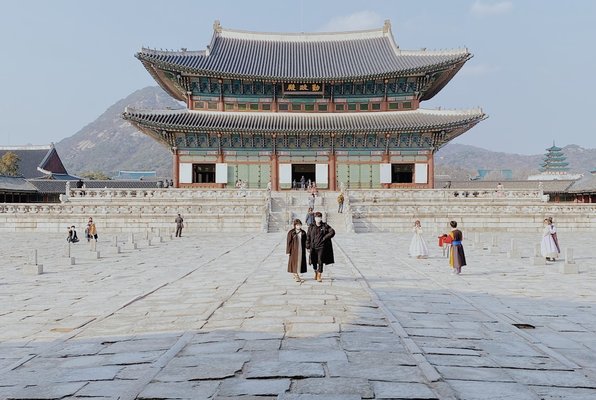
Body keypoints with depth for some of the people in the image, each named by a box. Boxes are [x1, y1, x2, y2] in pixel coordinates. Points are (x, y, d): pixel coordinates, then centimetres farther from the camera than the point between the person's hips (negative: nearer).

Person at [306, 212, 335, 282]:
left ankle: (319, 276, -4)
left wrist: (325, 238, -9)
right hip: (313, 247, 2)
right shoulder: (311, 227, 5)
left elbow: (332, 232, -3)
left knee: (320, 261, -9)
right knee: (314, 261, 11)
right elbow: (308, 237, 6)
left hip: (321, 247, -2)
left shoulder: (325, 226, 1)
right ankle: (316, 272, 37)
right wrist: (308, 246, 1)